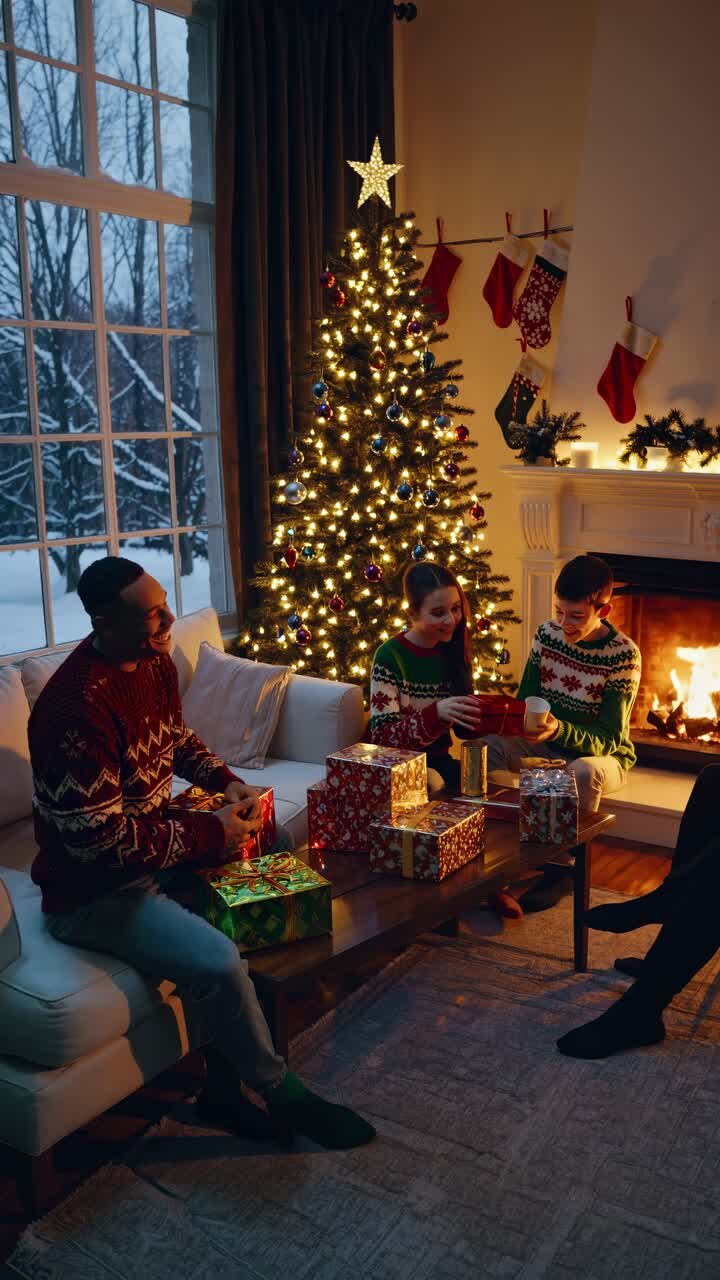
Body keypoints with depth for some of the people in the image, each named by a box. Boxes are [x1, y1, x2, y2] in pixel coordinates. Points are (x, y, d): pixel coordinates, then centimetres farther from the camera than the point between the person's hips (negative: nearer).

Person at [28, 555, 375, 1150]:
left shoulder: (156, 661, -1)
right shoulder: (78, 706, -30)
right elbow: (99, 838, -29)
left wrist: (227, 782, 0)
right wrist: (209, 833, -21)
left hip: (154, 840, 9)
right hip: (92, 892, -9)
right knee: (219, 962, -26)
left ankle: (226, 1082, 8)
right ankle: (279, 1092, 3)